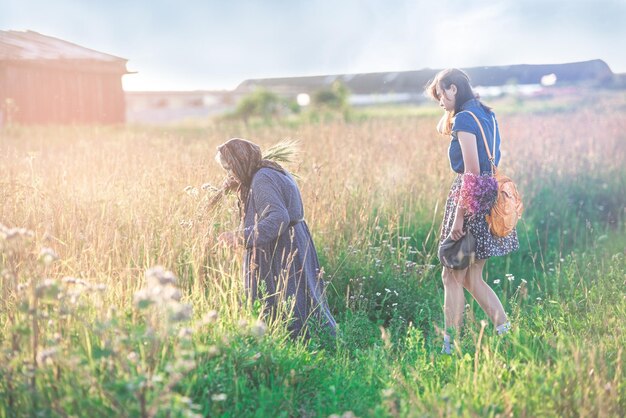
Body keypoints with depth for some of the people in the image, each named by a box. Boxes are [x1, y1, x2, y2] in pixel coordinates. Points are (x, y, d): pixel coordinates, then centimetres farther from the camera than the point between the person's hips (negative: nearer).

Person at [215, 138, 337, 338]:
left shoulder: (262, 180, -18)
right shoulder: (273, 171, 13)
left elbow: (278, 218, -29)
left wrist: (241, 236, -31)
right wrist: (238, 187, 14)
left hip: (282, 253, -10)